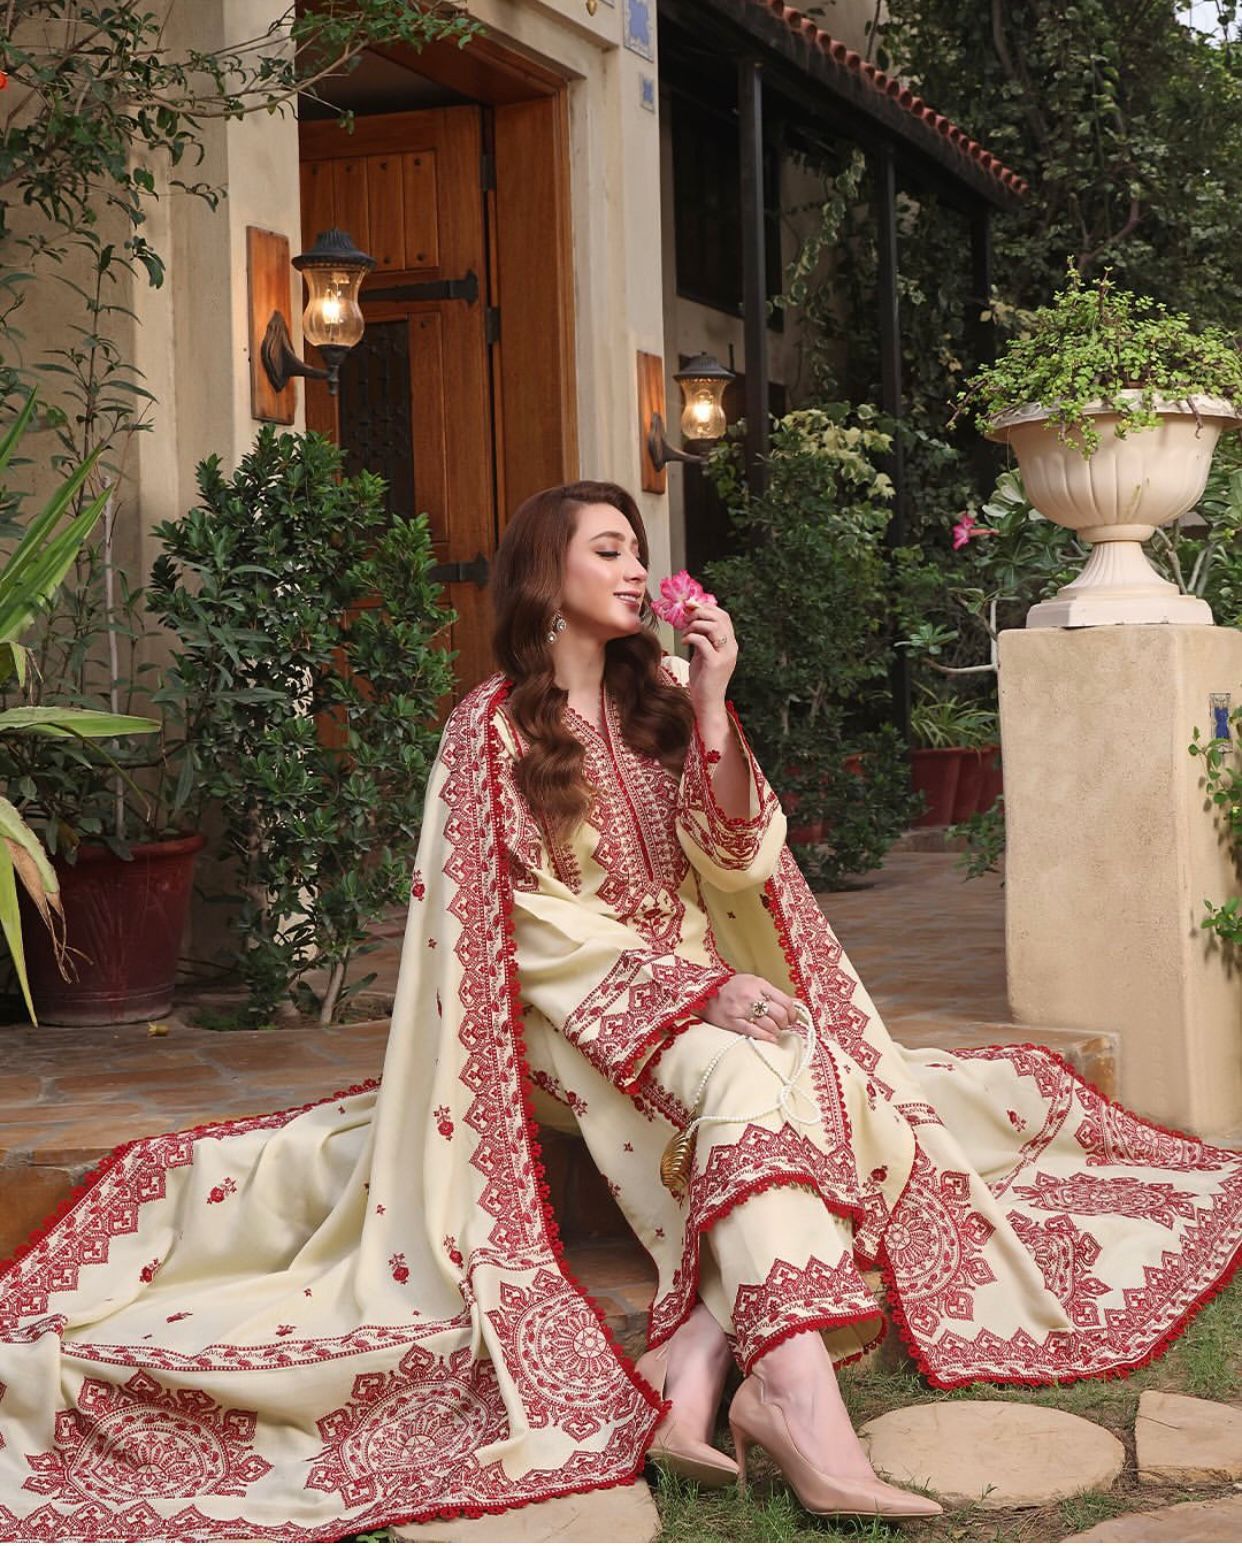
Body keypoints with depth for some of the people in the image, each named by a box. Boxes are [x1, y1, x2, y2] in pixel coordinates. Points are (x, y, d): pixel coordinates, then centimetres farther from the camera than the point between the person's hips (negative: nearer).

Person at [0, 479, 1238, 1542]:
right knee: (748, 1074, -33)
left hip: (702, 990, 5)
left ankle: (696, 1359, -37)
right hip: (567, 1009, -5)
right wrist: (690, 989, -17)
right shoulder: (491, 727, -1)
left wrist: (711, 708, -10)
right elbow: (528, 923, -7)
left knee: (812, 1065, -28)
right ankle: (797, 1392, -47)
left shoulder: (662, 693, 11)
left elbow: (733, 864, 2)